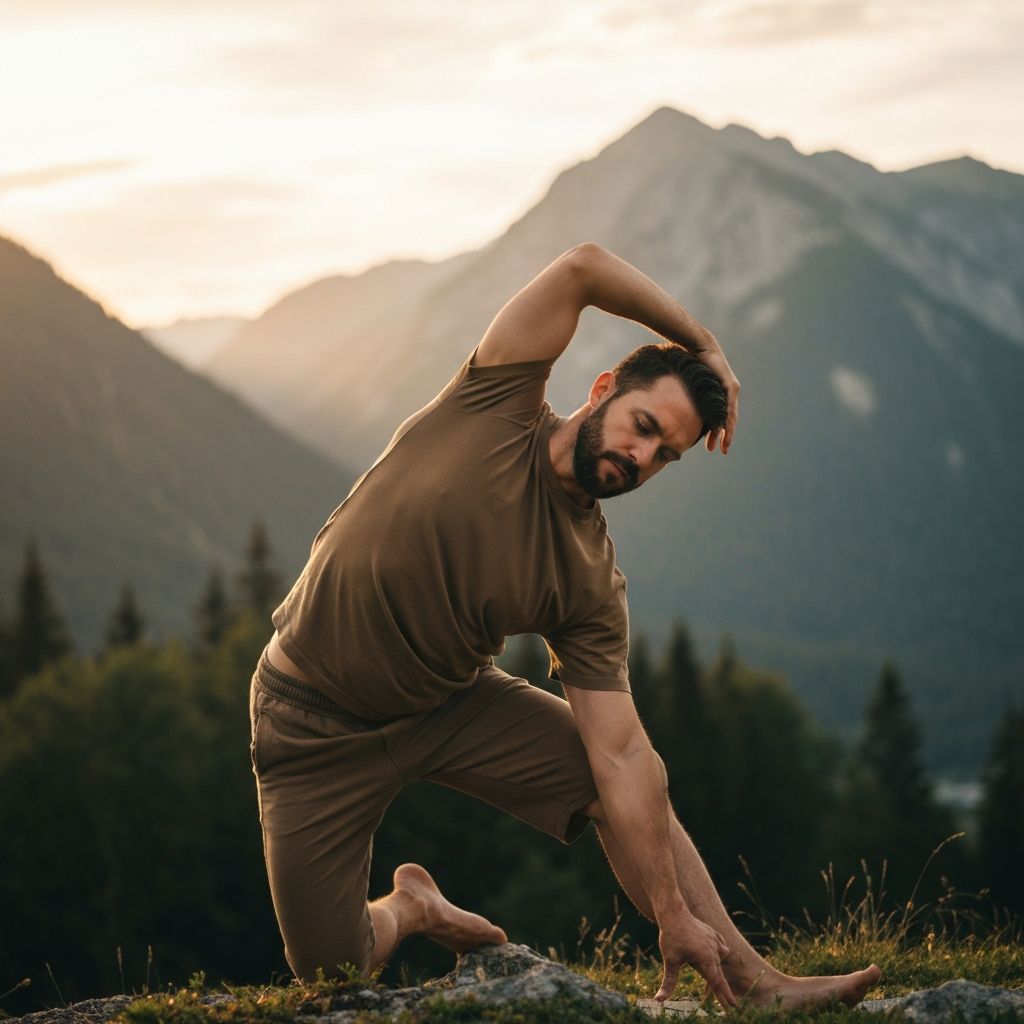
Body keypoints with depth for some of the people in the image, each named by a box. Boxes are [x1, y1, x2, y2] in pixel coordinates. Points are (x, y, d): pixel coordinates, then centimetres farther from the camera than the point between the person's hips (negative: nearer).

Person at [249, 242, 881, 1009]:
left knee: (637, 777, -12)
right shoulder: (498, 409, -18)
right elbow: (584, 268, -25)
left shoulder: (591, 587, -12)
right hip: (317, 720, -3)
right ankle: (409, 908, 27)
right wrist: (702, 344, -13)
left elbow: (621, 757, -15)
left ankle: (752, 985, 0)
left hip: (452, 701, 3)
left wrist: (675, 917, -21)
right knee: (330, 976, -7)